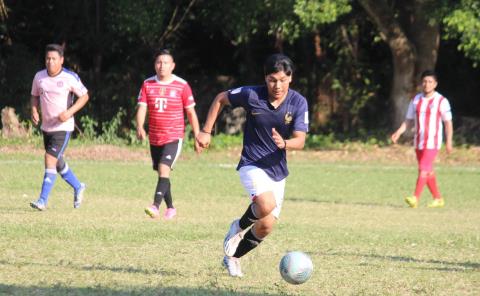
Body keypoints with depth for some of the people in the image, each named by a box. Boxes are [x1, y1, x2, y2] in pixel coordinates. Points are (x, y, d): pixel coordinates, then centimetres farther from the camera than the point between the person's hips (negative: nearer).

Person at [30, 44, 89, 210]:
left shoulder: (70, 78, -13)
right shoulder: (39, 77, 1)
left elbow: (84, 96, -5)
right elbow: (35, 96, 15)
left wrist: (69, 112, -18)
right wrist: (34, 111, -5)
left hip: (63, 127, -6)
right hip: (46, 126, 6)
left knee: (50, 160, -15)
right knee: (58, 163, 16)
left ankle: (43, 200, -13)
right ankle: (78, 187, 39)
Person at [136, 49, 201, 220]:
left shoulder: (181, 86, -4)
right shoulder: (148, 84, 3)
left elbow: (191, 112, 2)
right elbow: (142, 108, -4)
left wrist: (197, 137, 3)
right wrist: (140, 127, -24)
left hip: (174, 137, -4)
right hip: (155, 138, 4)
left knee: (164, 169, -22)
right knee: (161, 173, 13)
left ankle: (156, 206, -31)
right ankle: (170, 208, 29)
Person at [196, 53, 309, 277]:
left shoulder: (298, 103, -9)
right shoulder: (251, 95, -14)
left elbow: (300, 140, -14)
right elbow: (220, 99, 4)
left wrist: (284, 143, -37)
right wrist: (206, 131, 2)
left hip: (278, 170, 4)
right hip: (252, 165, -4)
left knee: (265, 227, 7)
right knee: (267, 204, -32)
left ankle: (233, 257, 33)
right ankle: (239, 227, 1)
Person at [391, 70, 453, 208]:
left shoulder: (441, 101, -5)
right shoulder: (416, 100, 9)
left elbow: (448, 123, -3)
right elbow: (409, 121, 12)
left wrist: (449, 142, -10)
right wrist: (398, 132, -3)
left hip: (432, 142, -6)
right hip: (419, 142, 6)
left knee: (424, 169, -16)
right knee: (428, 171, 11)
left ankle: (415, 198, -23)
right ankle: (438, 199, 22)